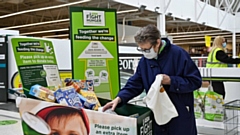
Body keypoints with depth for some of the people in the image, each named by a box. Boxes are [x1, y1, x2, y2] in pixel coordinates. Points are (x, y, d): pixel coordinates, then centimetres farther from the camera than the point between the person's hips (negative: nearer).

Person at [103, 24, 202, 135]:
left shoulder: (178, 54, -14)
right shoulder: (144, 60, 2)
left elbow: (195, 81, -12)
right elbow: (134, 84, 6)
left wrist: (171, 81, -23)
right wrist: (119, 98, -10)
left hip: (181, 115, -4)